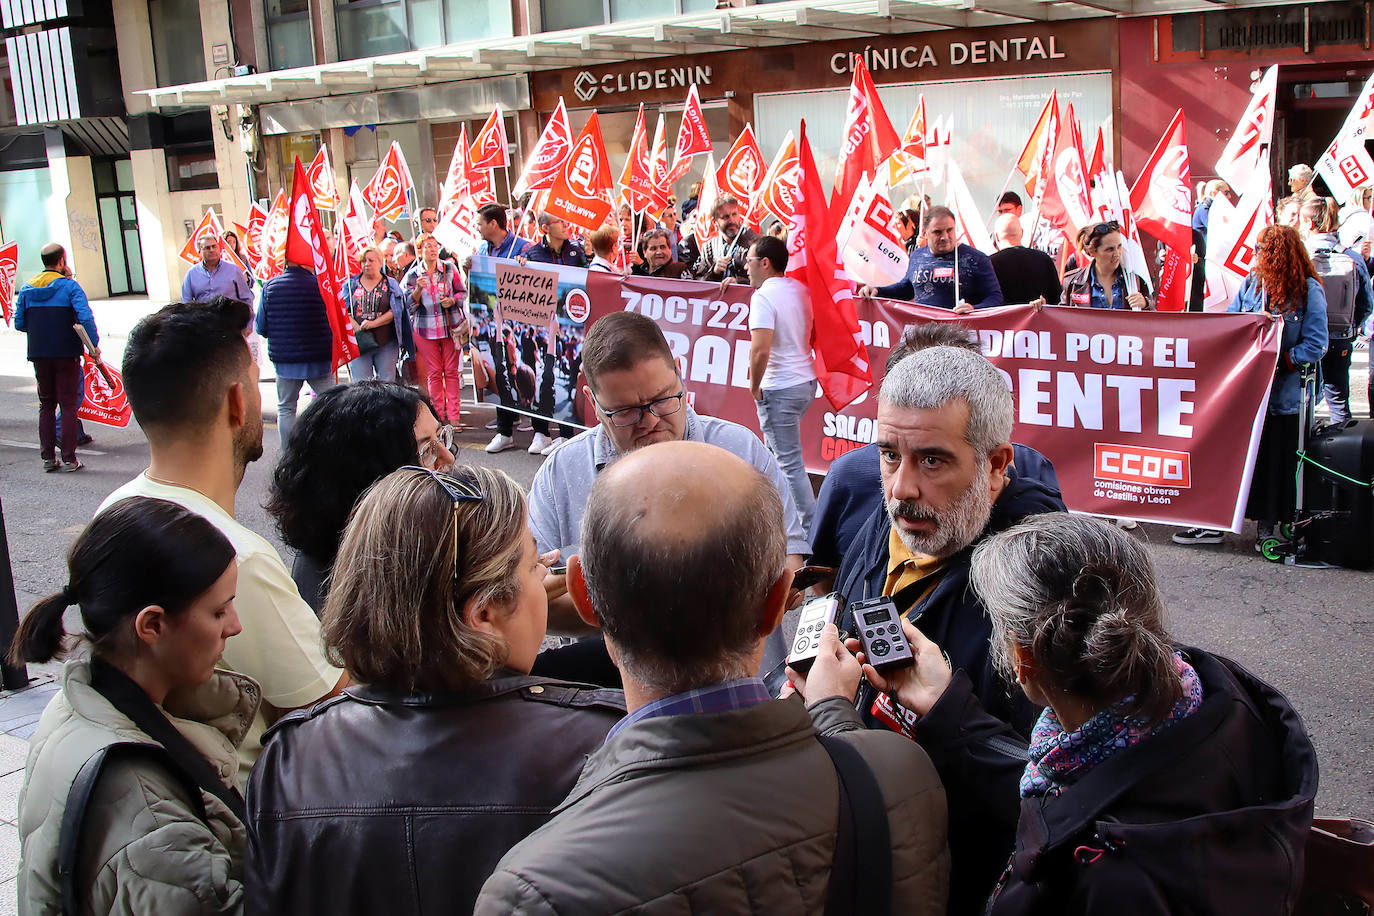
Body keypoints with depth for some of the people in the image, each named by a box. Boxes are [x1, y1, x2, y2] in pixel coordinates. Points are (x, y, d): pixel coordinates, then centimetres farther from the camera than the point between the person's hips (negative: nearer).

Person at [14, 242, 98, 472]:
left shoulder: (27, 289, 7)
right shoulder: (69, 286, -8)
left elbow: (19, 324, 7)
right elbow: (85, 317, -19)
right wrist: (94, 345, -12)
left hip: (39, 354, 4)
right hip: (67, 352, -4)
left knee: (46, 404, 13)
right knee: (68, 404, 1)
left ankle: (48, 457, 12)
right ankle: (69, 459, 0)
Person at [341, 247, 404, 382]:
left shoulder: (391, 284, 7)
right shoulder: (351, 284, 10)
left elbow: (394, 311, -3)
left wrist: (373, 323, -14)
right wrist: (357, 328, -12)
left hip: (386, 342, 0)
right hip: (358, 343, 1)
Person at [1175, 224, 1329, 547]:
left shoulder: (1309, 291, -6)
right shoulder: (1252, 283, 7)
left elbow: (1315, 346, -9)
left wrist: (1280, 360, -18)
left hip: (1281, 393, -4)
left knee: (1273, 461, 6)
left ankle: (1267, 527, 20)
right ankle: (1213, 523, 15)